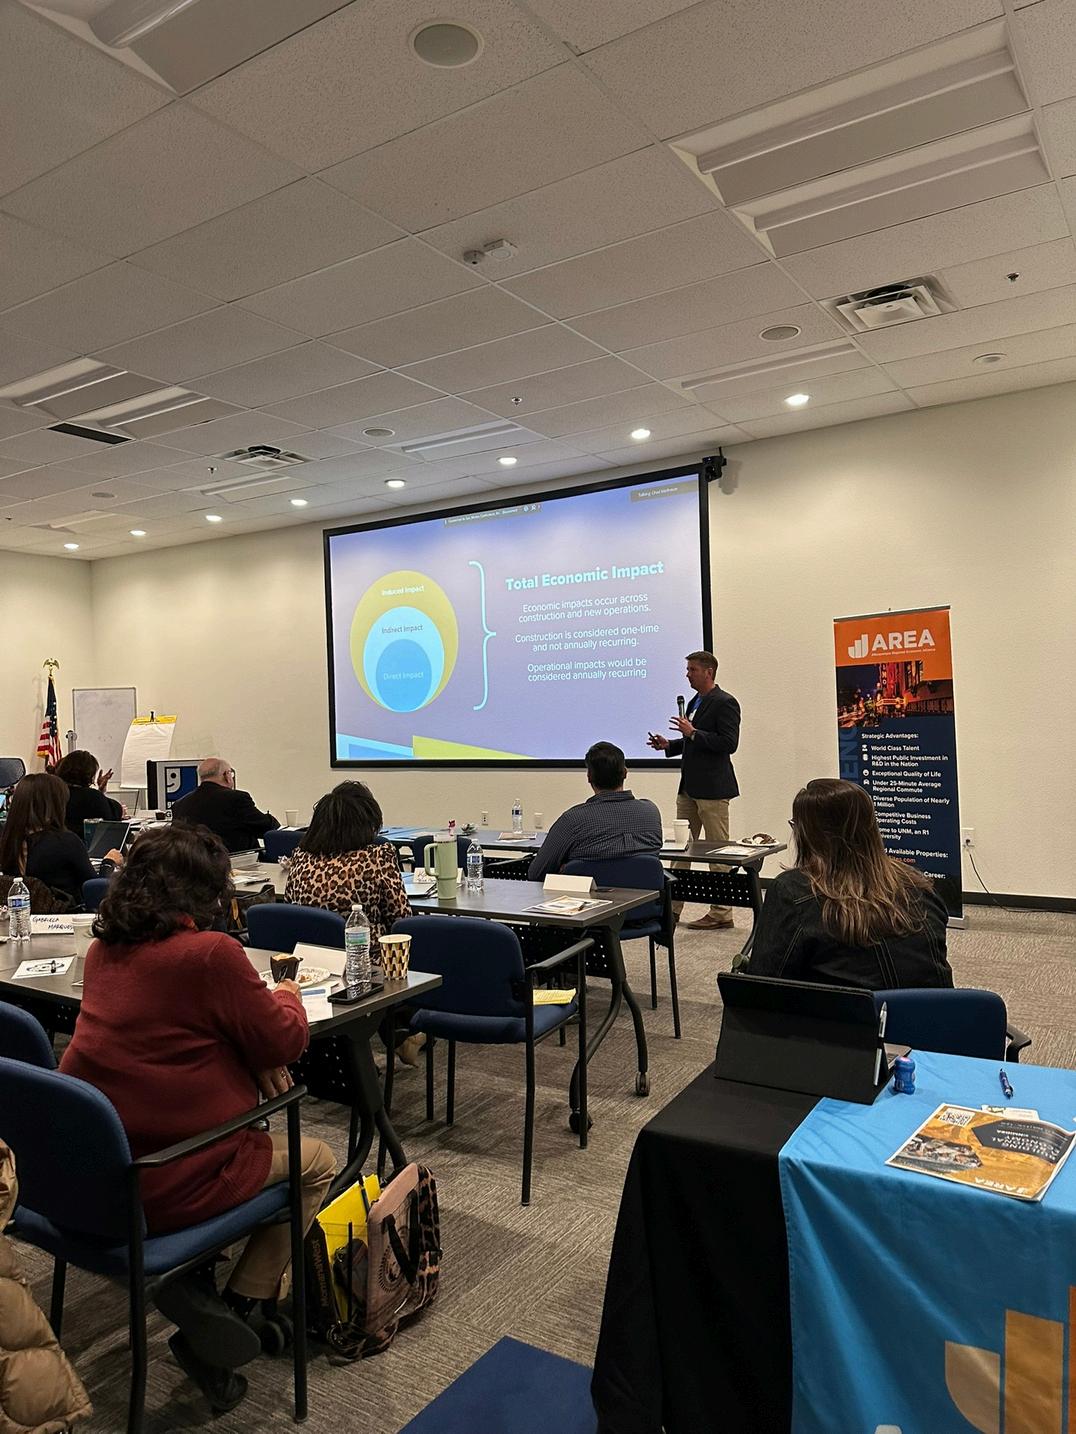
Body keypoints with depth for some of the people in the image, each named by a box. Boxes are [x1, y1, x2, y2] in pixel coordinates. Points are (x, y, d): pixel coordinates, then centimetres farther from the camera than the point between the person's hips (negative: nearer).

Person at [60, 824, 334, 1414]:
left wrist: (252, 1059, 6)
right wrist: (285, 994, 11)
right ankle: (237, 1307, 12)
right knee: (317, 1163, 16)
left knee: (256, 1136, 28)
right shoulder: (211, 952, -20)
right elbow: (285, 1041, -10)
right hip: (164, 1188, -7)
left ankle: (190, 1287, 13)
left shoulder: (103, 950, 4)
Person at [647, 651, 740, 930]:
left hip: (712, 789, -9)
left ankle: (721, 914, 8)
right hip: (689, 788, 9)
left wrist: (693, 733, -22)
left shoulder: (724, 703, -11)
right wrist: (668, 745, 9)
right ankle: (672, 908, 18)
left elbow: (729, 743, -19)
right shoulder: (695, 702, 17)